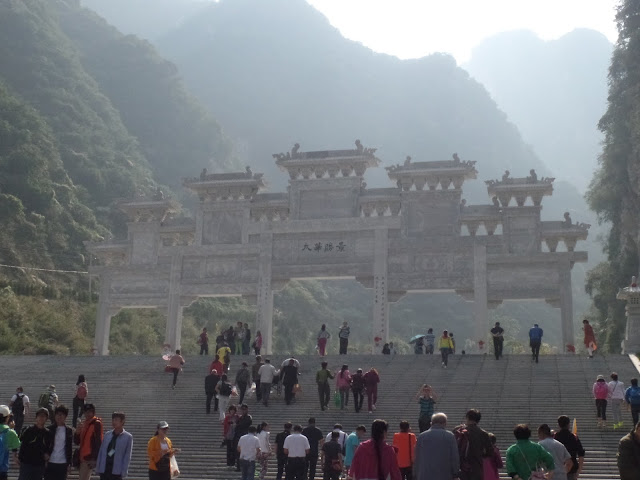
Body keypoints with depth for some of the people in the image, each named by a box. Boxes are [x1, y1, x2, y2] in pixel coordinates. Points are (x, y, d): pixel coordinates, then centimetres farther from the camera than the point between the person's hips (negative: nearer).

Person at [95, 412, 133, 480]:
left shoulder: (128, 437, -1)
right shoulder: (107, 434, 11)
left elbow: (127, 456, -4)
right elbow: (101, 451, 12)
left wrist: (123, 472, -10)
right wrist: (98, 467, 6)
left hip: (116, 472, -4)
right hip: (104, 469, 4)